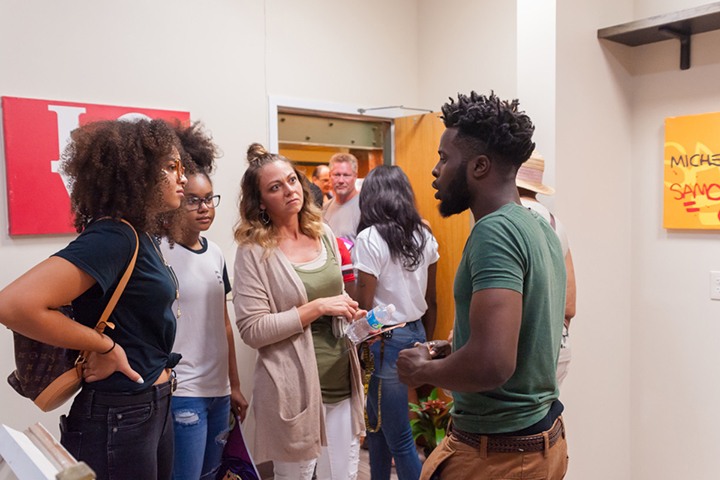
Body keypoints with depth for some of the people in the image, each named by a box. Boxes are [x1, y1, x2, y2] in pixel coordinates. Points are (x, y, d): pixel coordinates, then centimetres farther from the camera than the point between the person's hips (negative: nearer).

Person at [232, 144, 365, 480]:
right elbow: (252, 330, -16)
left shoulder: (324, 234, 6)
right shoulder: (254, 252, -11)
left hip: (341, 381, 6)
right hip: (294, 387, -5)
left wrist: (355, 317, -1)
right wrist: (317, 307, -20)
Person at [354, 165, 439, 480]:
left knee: (399, 439, 5)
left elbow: (364, 306, -16)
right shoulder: (424, 235, 5)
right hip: (416, 334, 8)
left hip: (386, 340, -7)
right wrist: (426, 341, 20)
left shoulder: (370, 238, -15)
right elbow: (431, 300, 11)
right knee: (378, 420, 23)